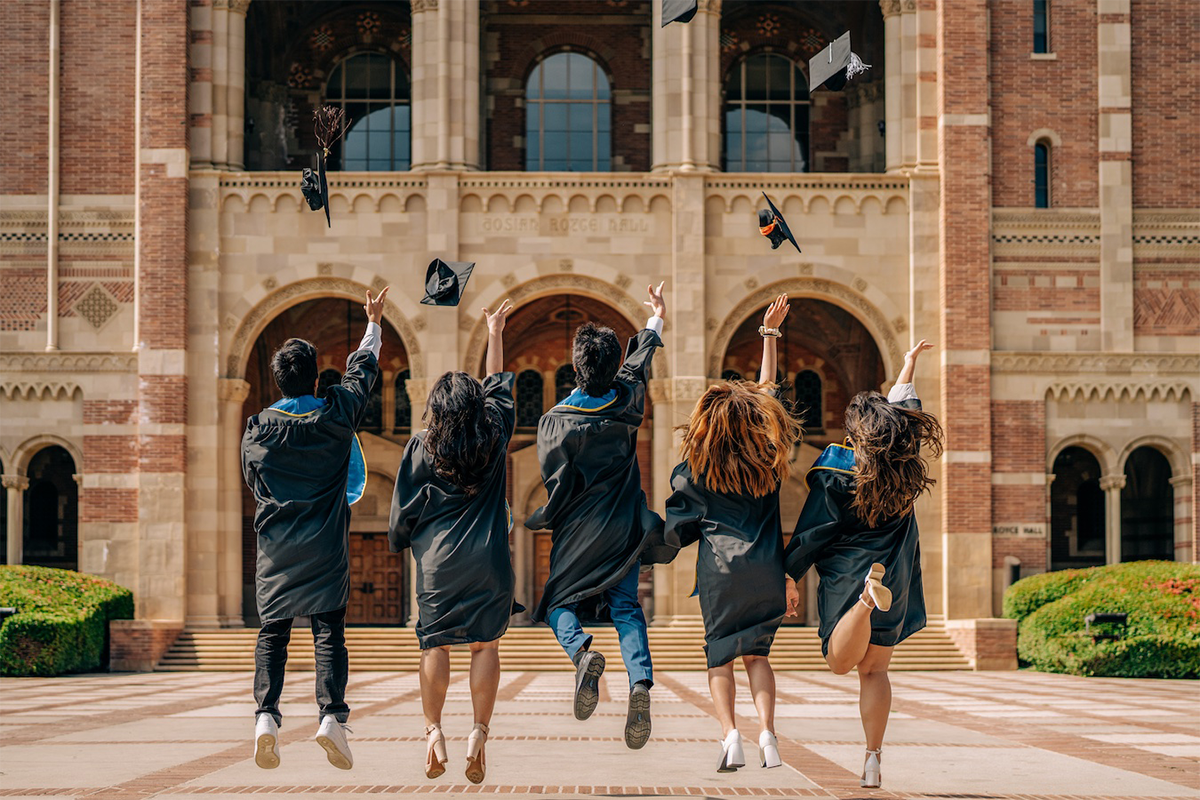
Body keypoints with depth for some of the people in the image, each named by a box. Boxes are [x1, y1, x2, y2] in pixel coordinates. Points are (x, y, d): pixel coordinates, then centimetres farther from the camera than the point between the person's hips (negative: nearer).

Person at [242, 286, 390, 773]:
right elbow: (362, 371, 13)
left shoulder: (258, 428, -2)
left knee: (272, 632, 8)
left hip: (276, 547, 1)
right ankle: (332, 714, -17)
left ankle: (266, 713, -8)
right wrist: (373, 324, 28)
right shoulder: (337, 416, -3)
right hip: (327, 548, -1)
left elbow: (252, 480, 12)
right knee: (329, 632, -2)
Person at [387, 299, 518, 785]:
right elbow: (499, 387, 20)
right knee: (485, 644, 3)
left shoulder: (421, 447, -1)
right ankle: (479, 732, -7)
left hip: (437, 561, -1)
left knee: (435, 645, 5)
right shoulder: (493, 436, 4)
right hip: (489, 561, 1)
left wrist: (400, 542, 21)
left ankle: (434, 732, -5)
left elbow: (404, 507, 3)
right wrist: (495, 334, 30)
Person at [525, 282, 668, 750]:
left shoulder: (556, 421, -16)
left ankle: (581, 650, -22)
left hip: (578, 531, -3)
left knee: (560, 601, 11)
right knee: (626, 607, 6)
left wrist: (540, 521, 6)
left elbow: (556, 482, -13)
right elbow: (639, 361, 17)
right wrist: (655, 323, 36)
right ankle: (640, 681, -19)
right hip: (625, 527, 3)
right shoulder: (626, 400, -4)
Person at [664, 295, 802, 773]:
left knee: (720, 657, 6)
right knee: (757, 653, 13)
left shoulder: (694, 468, 0)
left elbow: (677, 531, 2)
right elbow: (768, 389, 19)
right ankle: (767, 733, -5)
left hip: (719, 569, -2)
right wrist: (770, 333, 25)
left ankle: (730, 735, -14)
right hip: (767, 570, 2)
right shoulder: (768, 455, 6)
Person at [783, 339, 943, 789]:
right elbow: (904, 409, 15)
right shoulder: (906, 466, -2)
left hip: (844, 578, -4)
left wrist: (788, 577, 2)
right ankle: (873, 759, 5)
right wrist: (909, 364, 29)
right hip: (897, 581, 4)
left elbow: (810, 535, -9)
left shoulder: (835, 476, -13)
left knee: (840, 661, -2)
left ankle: (866, 598, -33)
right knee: (874, 669, 13)